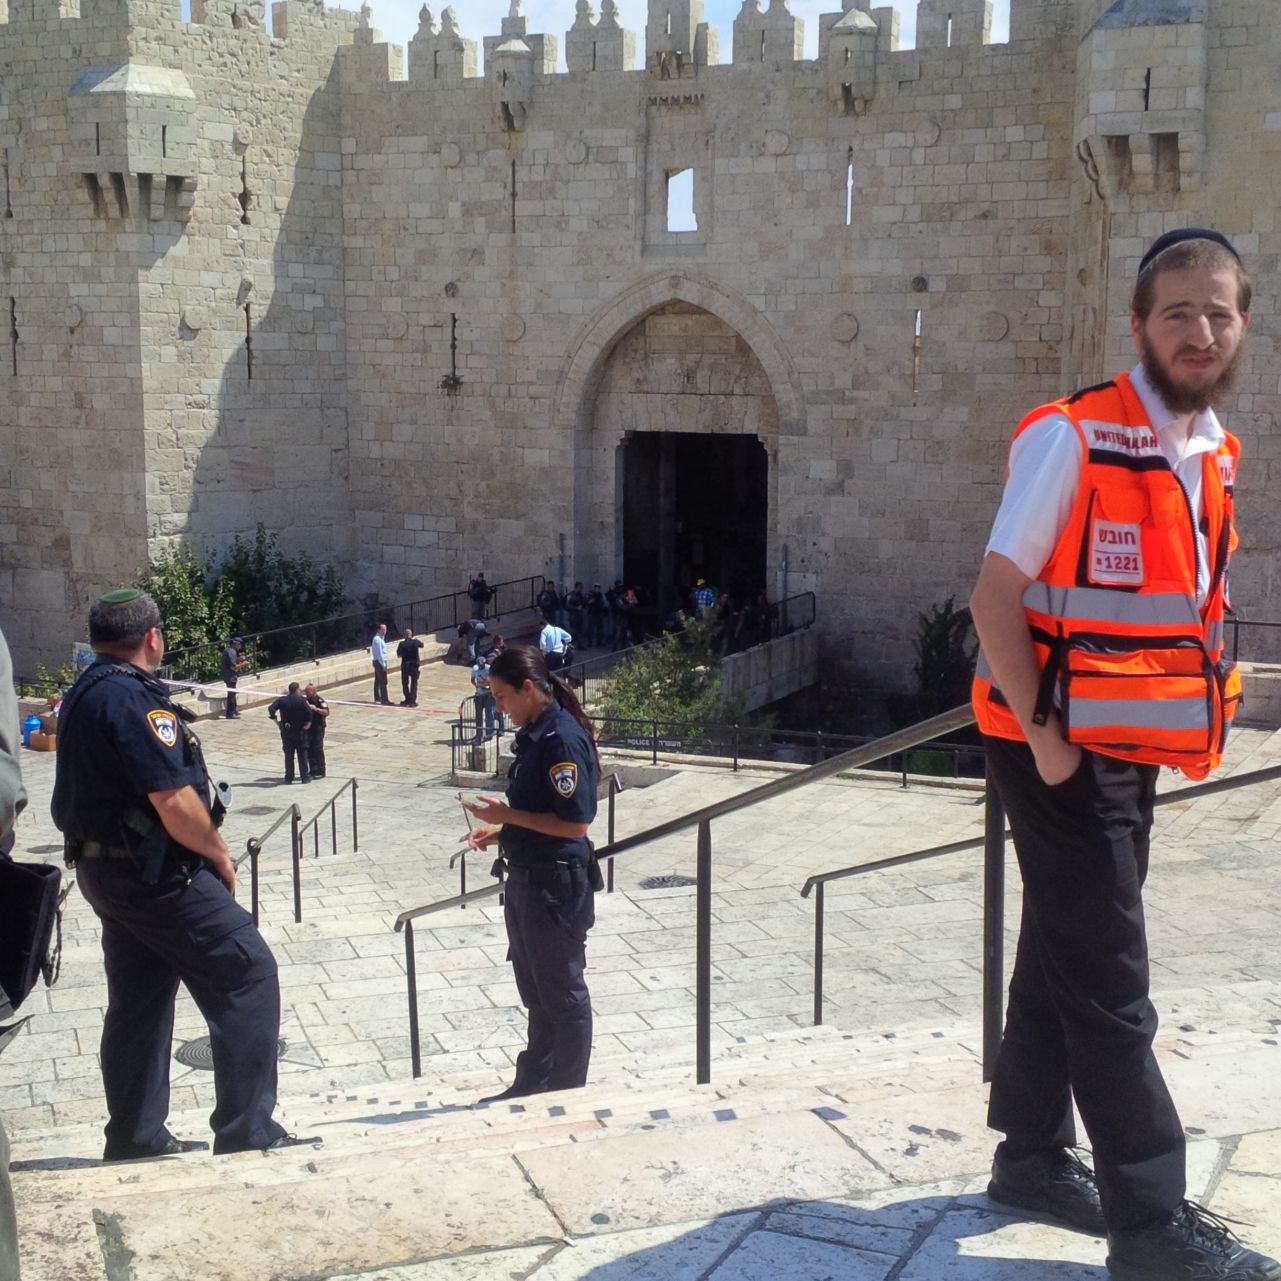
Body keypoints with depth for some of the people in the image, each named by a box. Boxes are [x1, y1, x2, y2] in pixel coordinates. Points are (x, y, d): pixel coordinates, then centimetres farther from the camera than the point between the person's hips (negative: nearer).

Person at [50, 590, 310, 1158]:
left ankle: (136, 1139, 24)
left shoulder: (84, 694, 11)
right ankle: (246, 1133, -3)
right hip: (153, 872, -10)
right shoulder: (135, 699, -20)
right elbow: (174, 803, -25)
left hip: (102, 869, 10)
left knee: (139, 999, 17)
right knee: (247, 974, -4)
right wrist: (219, 854, -8)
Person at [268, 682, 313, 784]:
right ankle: (305, 776, 7)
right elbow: (308, 711, -24)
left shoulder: (282, 700, -1)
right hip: (300, 730, -2)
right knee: (302, 754, 6)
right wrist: (308, 722, -10)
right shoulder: (301, 700, -10)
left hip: (286, 731, 3)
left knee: (288, 754, 11)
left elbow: (271, 708, -12)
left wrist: (276, 720, -5)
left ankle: (288, 777, 11)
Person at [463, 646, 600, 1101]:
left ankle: (567, 1093, 19)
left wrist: (506, 814, -19)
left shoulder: (563, 739, -21)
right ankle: (533, 1085, 34)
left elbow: (574, 822, -24)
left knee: (563, 995, 5)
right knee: (536, 992, 21)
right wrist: (499, 831, 8)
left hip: (557, 884, -10)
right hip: (527, 880, 10)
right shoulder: (533, 736, 9)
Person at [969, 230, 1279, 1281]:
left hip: (1136, 753, 8)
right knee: (1109, 984, -5)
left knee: (1063, 954, 17)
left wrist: (1197, 722, 12)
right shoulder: (1073, 436, -15)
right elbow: (995, 597, -16)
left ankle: (1033, 1158, 31)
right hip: (1061, 750, -8)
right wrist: (1041, 733, -18)